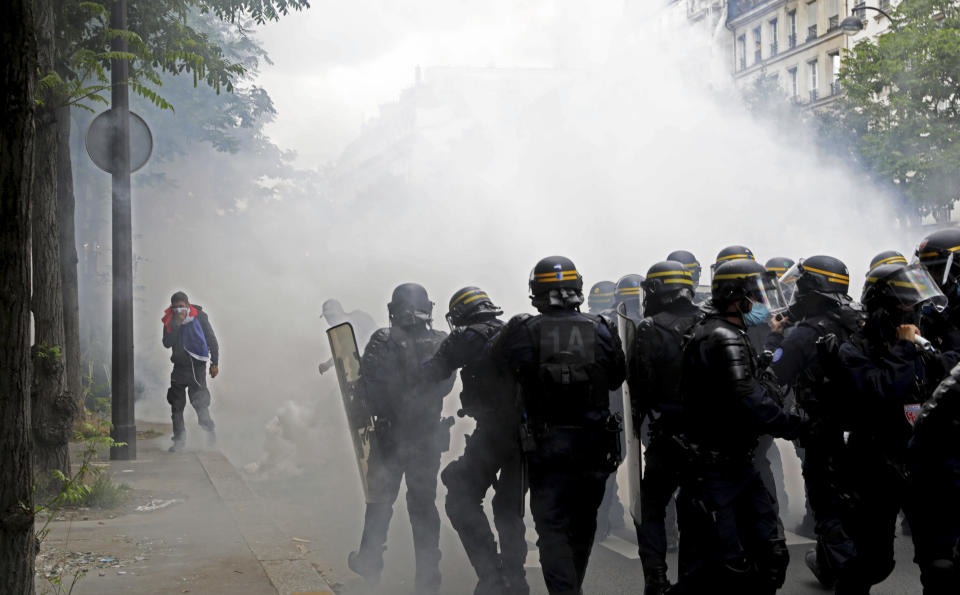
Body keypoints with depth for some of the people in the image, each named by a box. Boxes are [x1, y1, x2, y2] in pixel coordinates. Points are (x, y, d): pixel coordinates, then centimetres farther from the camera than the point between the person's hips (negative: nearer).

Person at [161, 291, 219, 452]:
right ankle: (179, 439, 11)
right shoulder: (170, 321, 3)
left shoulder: (200, 317, -3)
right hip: (179, 367, 3)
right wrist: (176, 325, -17)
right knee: (176, 405, 3)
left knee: (200, 402, -11)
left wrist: (215, 363, 3)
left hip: (197, 366, -3)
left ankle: (209, 433, 5)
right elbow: (167, 343, -7)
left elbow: (212, 341, 4)